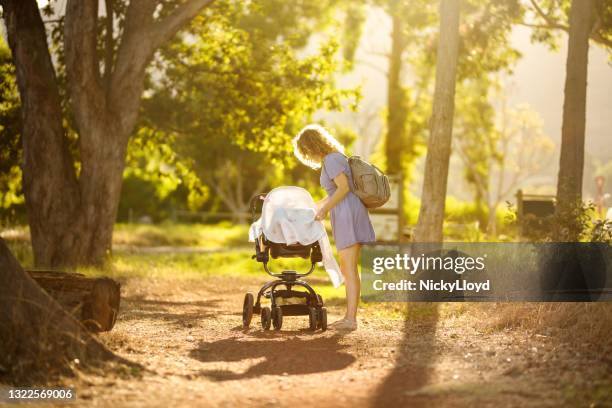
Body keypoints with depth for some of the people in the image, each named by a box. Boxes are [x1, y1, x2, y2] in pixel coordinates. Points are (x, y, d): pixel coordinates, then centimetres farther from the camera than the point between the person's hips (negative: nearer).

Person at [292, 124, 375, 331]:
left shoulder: (331, 159, -9)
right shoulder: (335, 157, 21)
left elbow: (344, 187, -17)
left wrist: (325, 209, -12)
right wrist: (314, 208, 34)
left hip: (347, 214, -10)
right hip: (348, 215, 10)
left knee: (349, 270, -10)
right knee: (346, 270, 10)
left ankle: (351, 319, -10)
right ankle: (349, 317, 12)